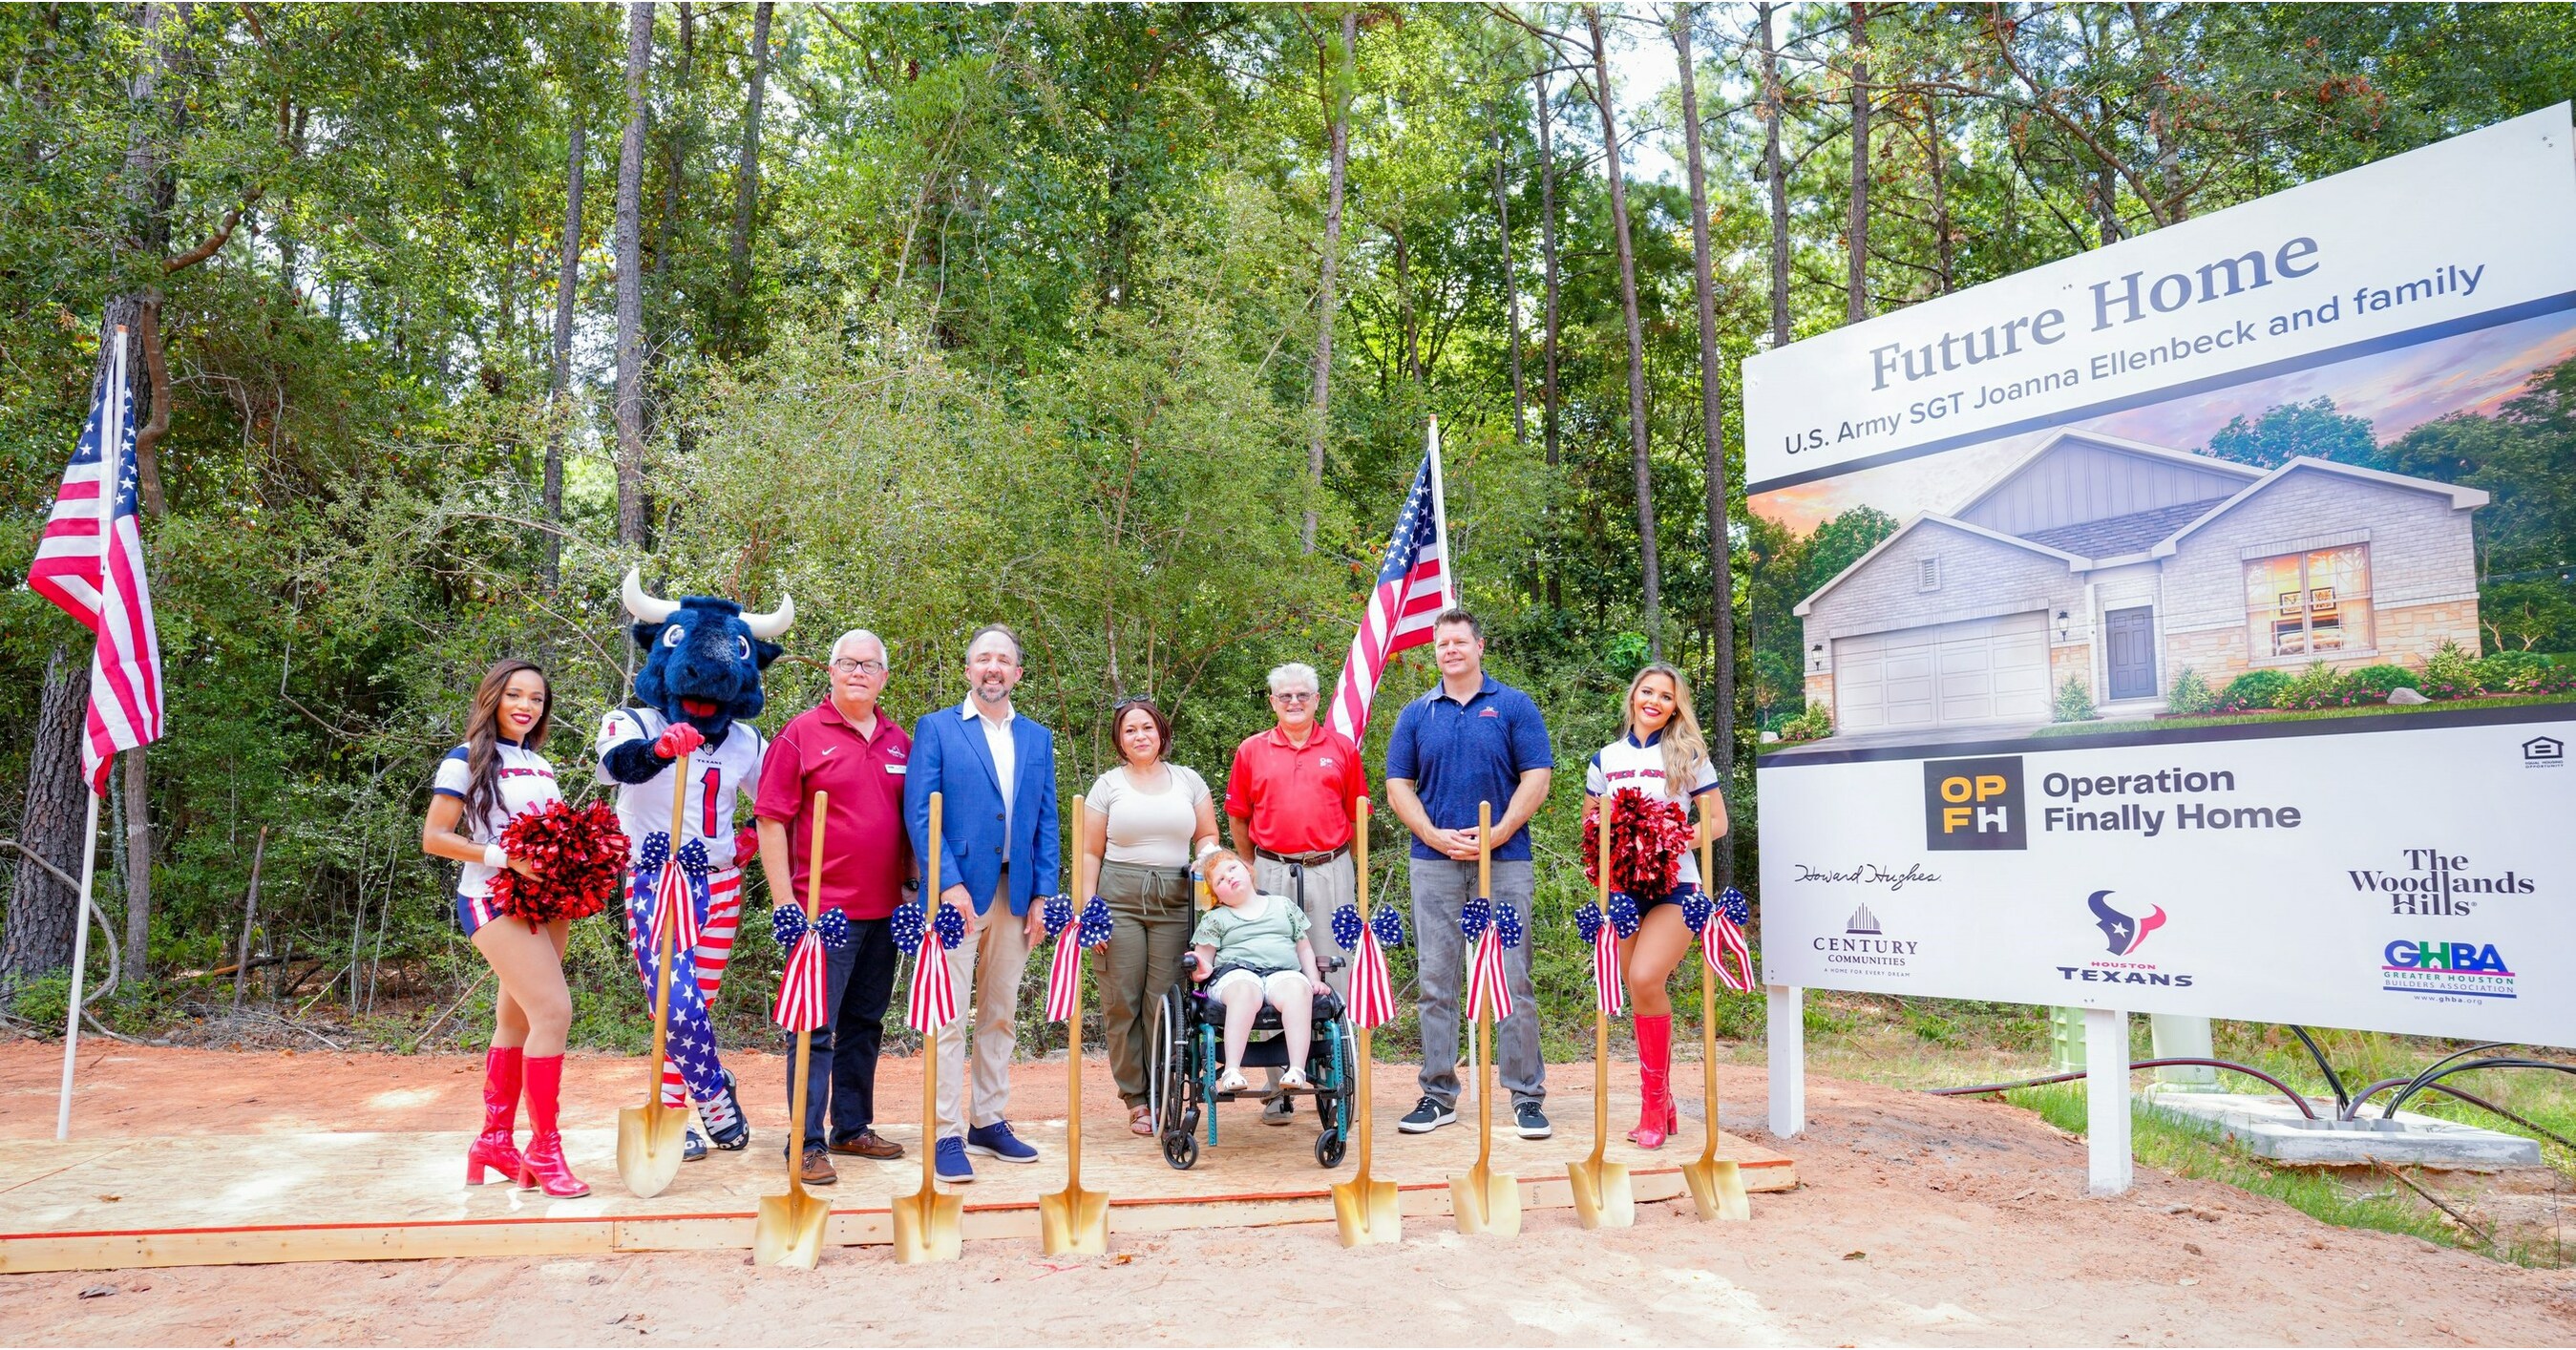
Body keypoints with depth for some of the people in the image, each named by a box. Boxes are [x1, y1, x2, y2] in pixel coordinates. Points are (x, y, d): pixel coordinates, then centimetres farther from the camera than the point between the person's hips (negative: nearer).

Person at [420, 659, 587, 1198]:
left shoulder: (542, 766, 17)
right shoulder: (467, 761, -4)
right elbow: (434, 837, -8)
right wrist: (502, 858, -20)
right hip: (494, 901, -7)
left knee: (515, 1020, 12)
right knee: (553, 1011, -17)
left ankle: (494, 1142, 23)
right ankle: (544, 1148, -8)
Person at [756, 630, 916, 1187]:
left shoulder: (899, 742, 11)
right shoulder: (801, 733, -4)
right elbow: (771, 820, -6)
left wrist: (913, 885, 10)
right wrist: (785, 903, -11)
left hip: (884, 911, 6)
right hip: (824, 910, -5)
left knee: (865, 1024, 14)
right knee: (816, 1028, -2)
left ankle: (854, 1127, 26)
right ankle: (808, 1143, 4)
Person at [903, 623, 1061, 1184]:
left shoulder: (1038, 737, 13)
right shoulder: (935, 729, 2)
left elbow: (1046, 821, 11)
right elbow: (919, 812, -6)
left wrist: (1043, 894, 2)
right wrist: (949, 883, -16)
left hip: (1016, 894, 4)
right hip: (958, 890, -4)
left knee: (1000, 1014, 11)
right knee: (949, 1016, -3)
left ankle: (989, 1123, 21)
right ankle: (948, 1134, 2)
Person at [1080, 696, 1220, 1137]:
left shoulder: (1188, 780, 14)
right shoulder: (1107, 785, 10)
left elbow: (1207, 836, 19)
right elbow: (1089, 853, 7)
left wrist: (1207, 858, -4)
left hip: (1174, 900, 1)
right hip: (1119, 898, -1)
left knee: (1165, 1002, -5)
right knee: (1121, 1002, -4)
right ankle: (1135, 1099, 6)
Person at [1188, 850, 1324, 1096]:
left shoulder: (1284, 905, 25)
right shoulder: (1215, 919, 21)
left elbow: (1304, 947, 25)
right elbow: (1203, 957, 14)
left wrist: (1314, 979, 10)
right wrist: (1202, 968, -11)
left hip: (1284, 972, 1)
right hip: (1235, 972, -1)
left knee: (1298, 989, -35)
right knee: (1245, 991, -39)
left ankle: (1297, 1070, -43)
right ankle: (1232, 1071, -46)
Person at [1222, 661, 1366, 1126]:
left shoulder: (1342, 748, 7)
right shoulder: (1252, 751, 7)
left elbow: (1356, 812, 11)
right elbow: (1236, 815, 13)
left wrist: (1352, 868, 9)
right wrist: (1250, 868, 11)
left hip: (1330, 871, 0)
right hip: (1272, 872, 0)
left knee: (1332, 974, 2)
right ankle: (1279, 1089, 8)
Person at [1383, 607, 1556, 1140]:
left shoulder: (1515, 707, 4)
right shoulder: (1416, 714, 10)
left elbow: (1537, 778, -2)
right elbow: (1398, 785, 7)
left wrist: (1497, 835, -13)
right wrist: (1435, 835, -8)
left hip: (1504, 860, -2)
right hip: (1434, 863, 2)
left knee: (1513, 978, 0)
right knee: (1436, 981, 5)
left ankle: (1527, 1095, 8)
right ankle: (1438, 1094, 14)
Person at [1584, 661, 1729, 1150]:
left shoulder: (1688, 756, 3)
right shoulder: (1606, 758, 12)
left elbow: (1717, 821, 3)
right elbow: (1590, 819, 18)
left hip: (1674, 884, -4)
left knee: (1645, 980, -22)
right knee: (1644, 992, 6)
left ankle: (1654, 1100, -7)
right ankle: (1661, 1106, 19)